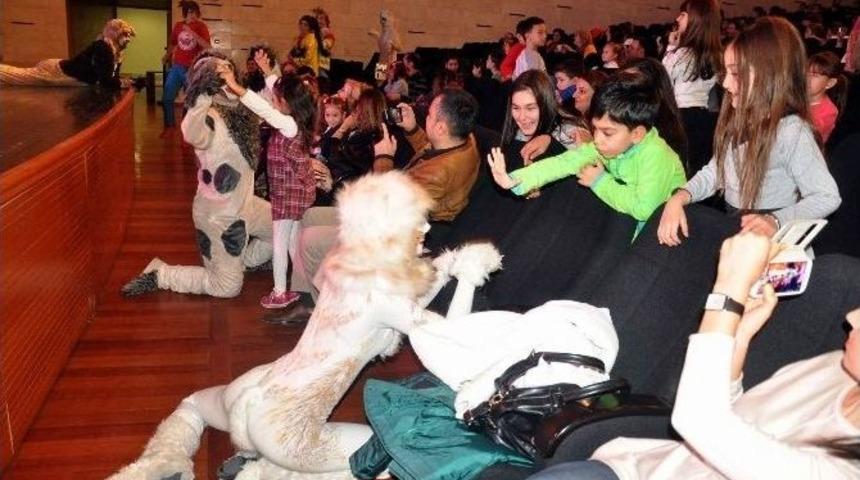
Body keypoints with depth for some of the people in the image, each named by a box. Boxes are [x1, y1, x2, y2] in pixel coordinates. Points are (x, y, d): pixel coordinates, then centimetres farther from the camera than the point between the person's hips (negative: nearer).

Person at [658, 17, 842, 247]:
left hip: (766, 241, -6)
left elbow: (827, 197, -16)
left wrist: (776, 221, -31)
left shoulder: (792, 130, -18)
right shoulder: (738, 121, 6)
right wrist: (679, 198, -13)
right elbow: (714, 172, 6)